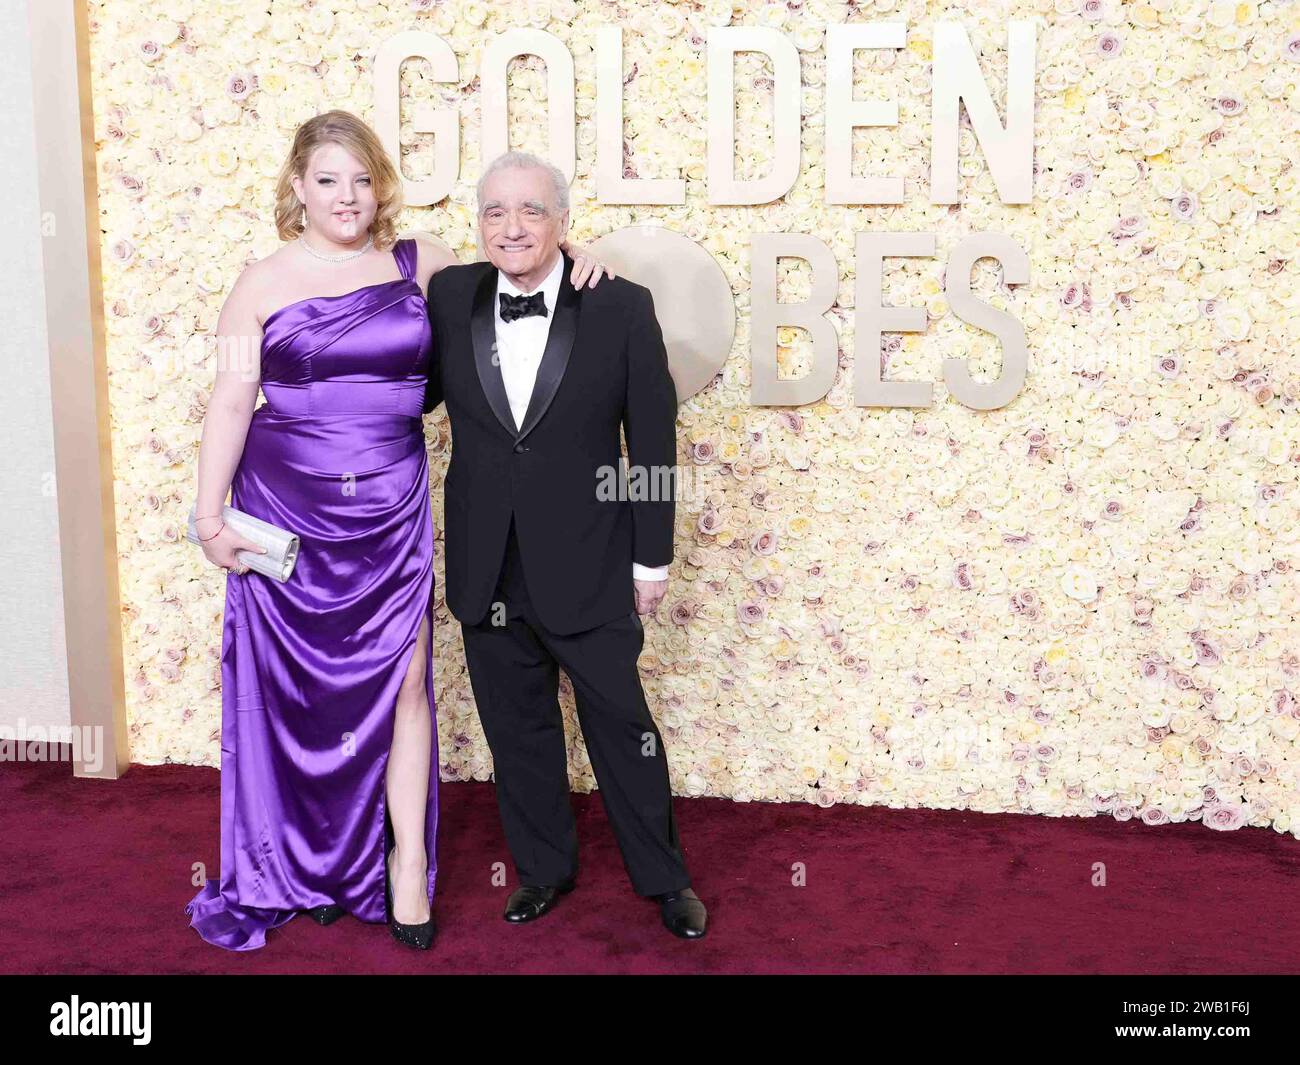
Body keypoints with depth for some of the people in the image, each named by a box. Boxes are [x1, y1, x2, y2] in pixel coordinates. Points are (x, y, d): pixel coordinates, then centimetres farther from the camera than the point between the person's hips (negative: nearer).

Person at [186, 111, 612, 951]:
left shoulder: (418, 265, 3)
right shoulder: (263, 284, -1)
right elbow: (231, 405, -1)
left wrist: (568, 258, -5)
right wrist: (211, 514, -4)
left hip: (392, 512, 1)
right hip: (290, 510, 0)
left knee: (402, 681, 1)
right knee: (300, 687, 9)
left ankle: (407, 863, 16)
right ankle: (309, 862, 28)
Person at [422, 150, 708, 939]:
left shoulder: (621, 306, -10)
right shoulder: (449, 297, -2)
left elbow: (654, 442, -5)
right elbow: (417, 392, 12)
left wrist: (653, 555, -3)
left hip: (585, 564, -3)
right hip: (488, 568, 3)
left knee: (621, 723, 9)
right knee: (517, 727, 15)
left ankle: (664, 877, 29)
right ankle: (544, 869, 35)